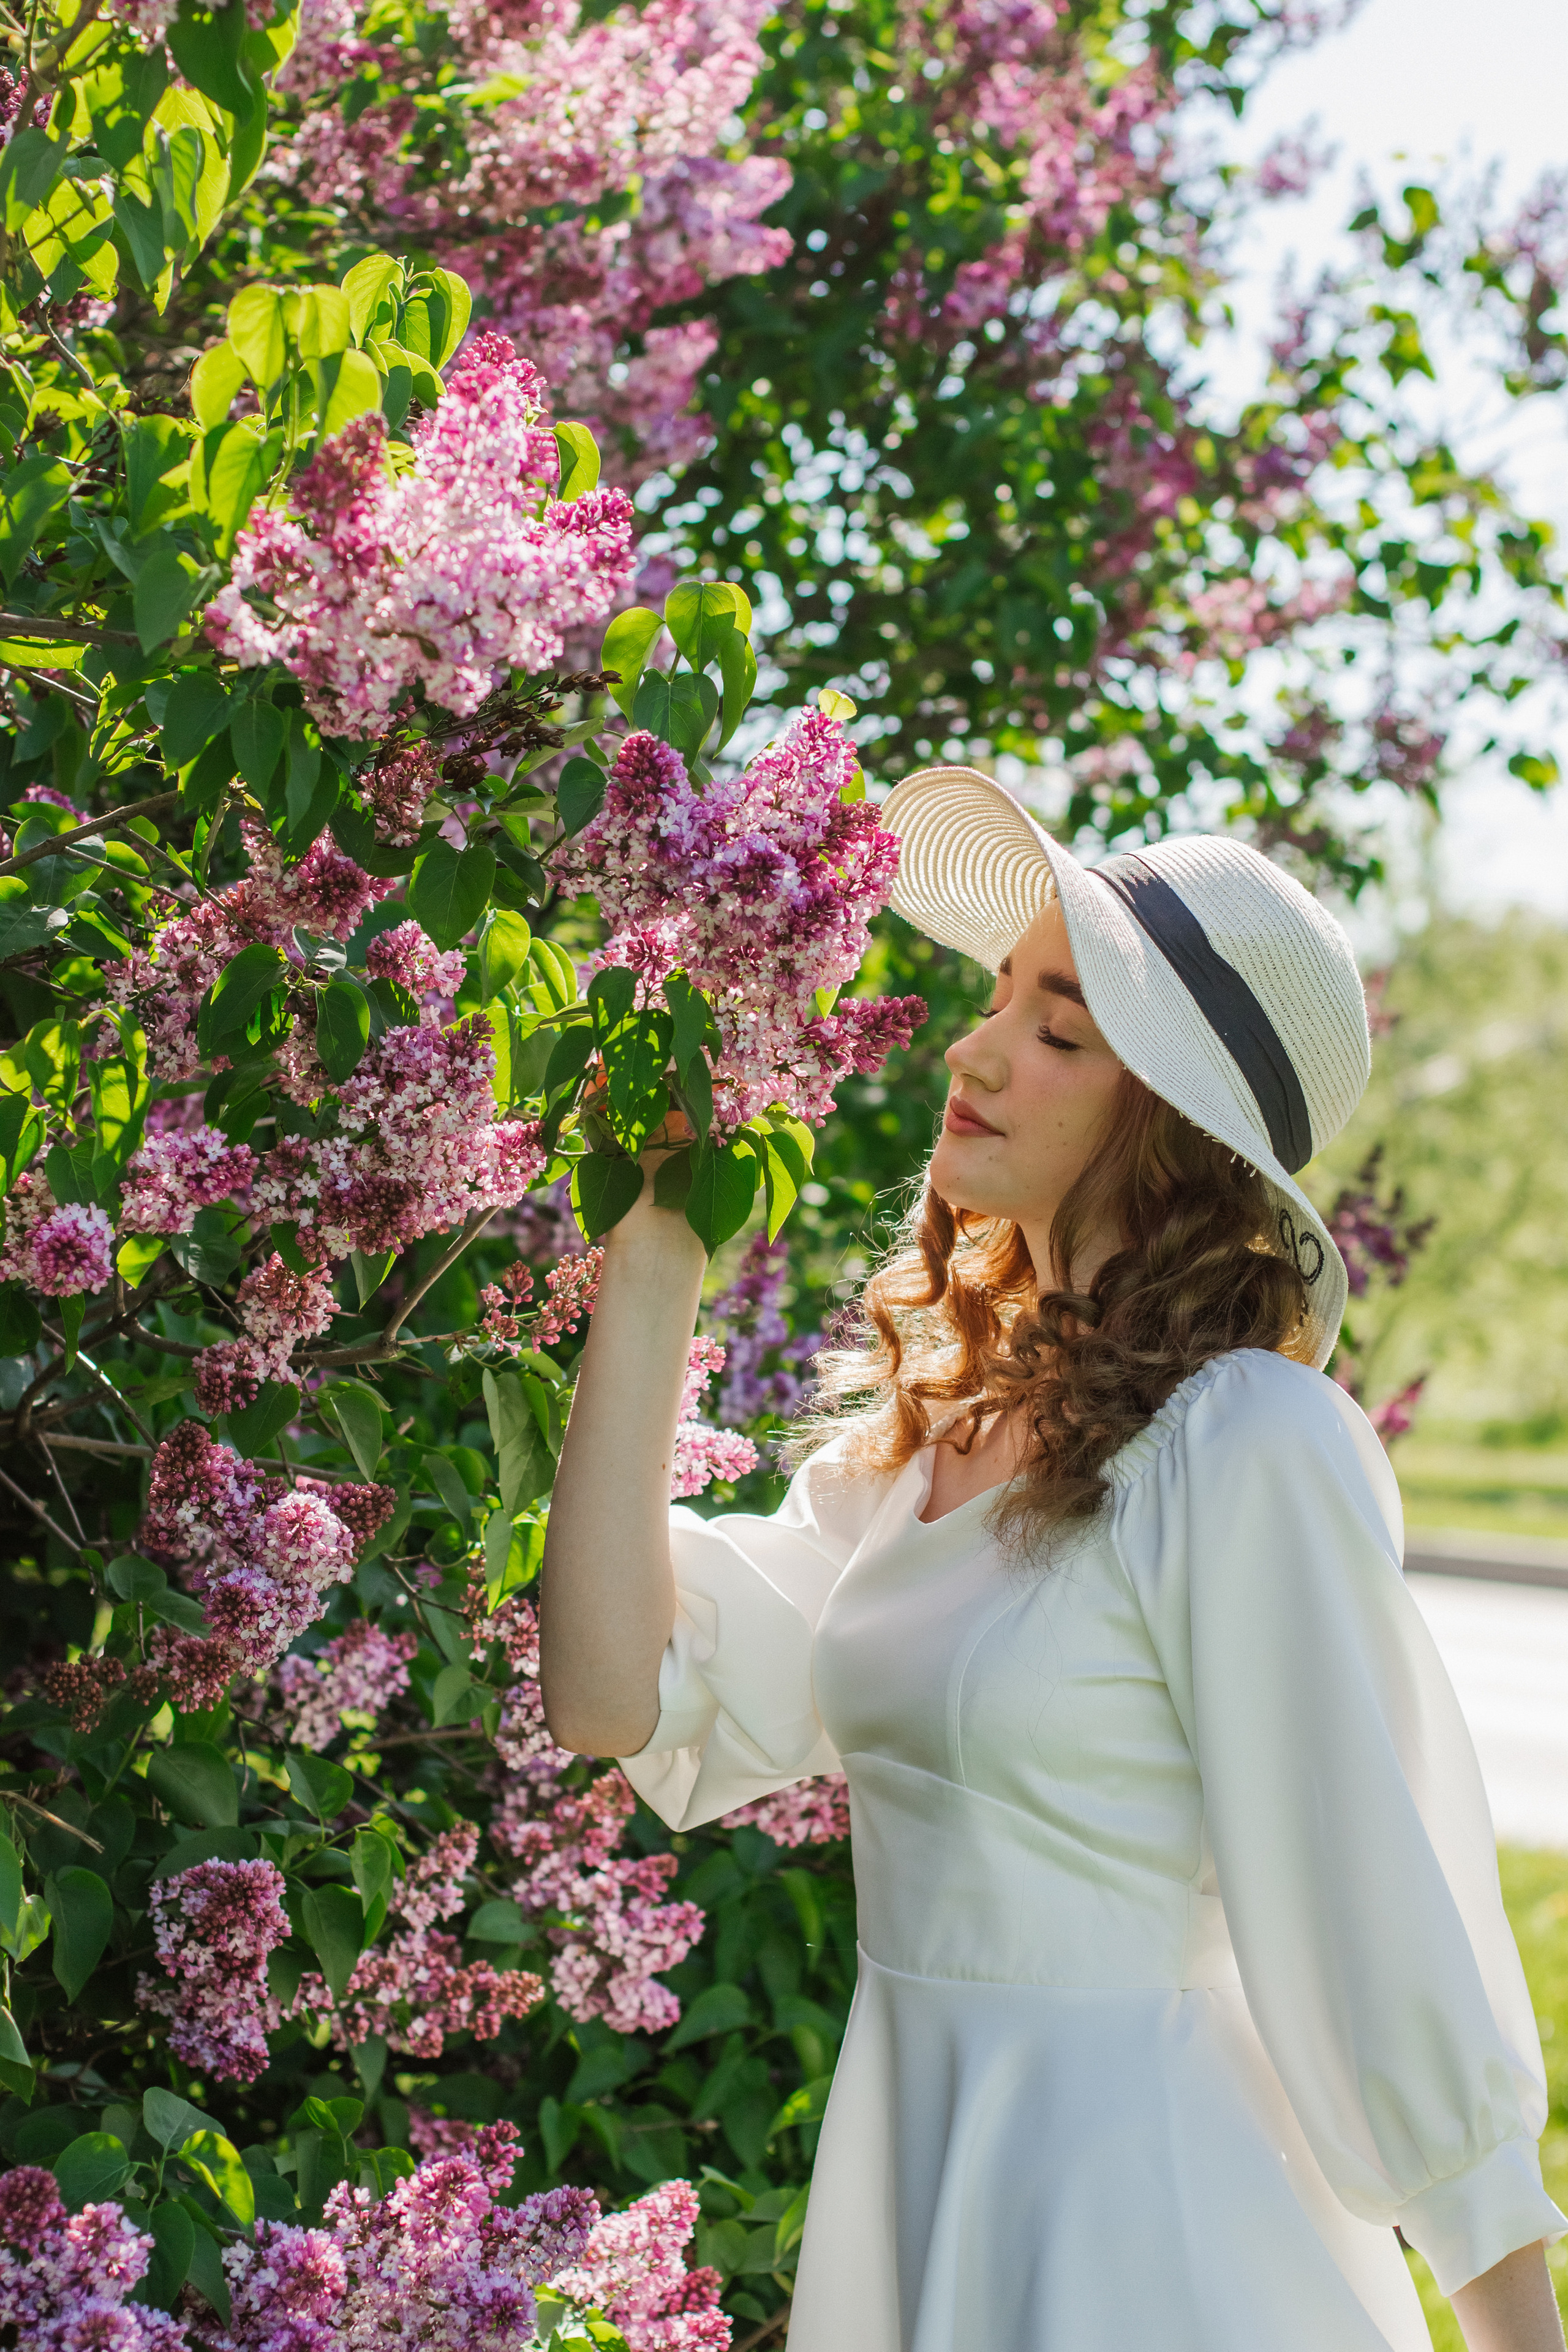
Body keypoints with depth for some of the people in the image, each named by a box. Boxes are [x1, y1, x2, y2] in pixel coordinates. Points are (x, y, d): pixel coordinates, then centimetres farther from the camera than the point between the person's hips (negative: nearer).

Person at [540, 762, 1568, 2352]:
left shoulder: (1247, 1449, -17)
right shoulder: (931, 1427, 6)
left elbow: (1374, 1937, -17)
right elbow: (621, 1694, -4)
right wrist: (648, 1269, -2)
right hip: (908, 2173, 8)